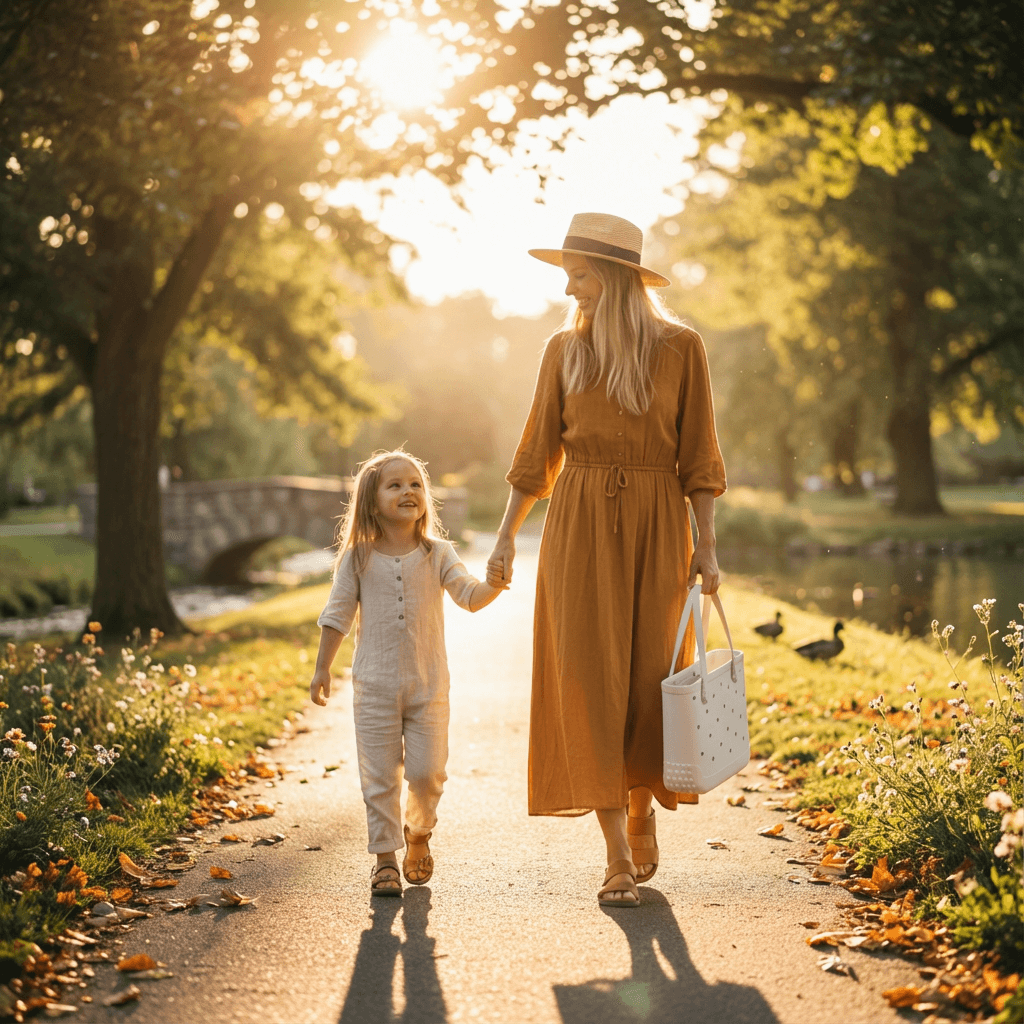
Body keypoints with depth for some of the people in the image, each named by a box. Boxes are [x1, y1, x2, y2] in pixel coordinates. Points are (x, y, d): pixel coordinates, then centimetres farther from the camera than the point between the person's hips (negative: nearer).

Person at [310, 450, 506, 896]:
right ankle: (386, 857, 14)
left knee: (427, 772, -1)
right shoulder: (357, 558, 1)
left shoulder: (437, 554, 1)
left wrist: (496, 584, -28)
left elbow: (469, 596, -8)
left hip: (428, 684, 0)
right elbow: (337, 615, 5)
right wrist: (322, 668, 4)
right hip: (375, 686, 0)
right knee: (379, 776, 2)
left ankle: (419, 833, 28)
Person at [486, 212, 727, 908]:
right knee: (590, 680, -6)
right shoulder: (565, 349, 6)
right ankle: (619, 859, -1)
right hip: (579, 528, 1)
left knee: (650, 678, 4)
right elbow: (539, 451, 10)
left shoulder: (680, 348, -1)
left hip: (657, 526, -1)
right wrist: (507, 536, 6)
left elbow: (698, 456, 1)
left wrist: (707, 544, -4)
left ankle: (643, 813, 32)